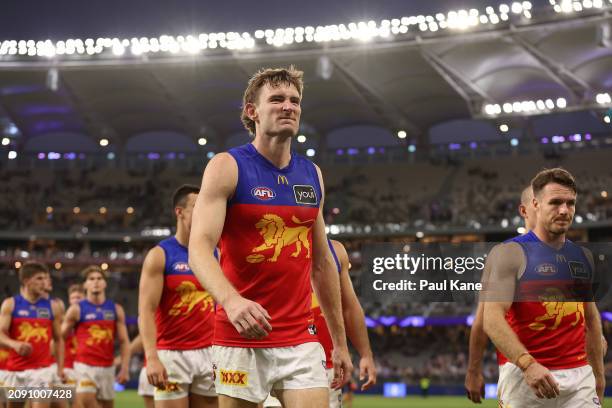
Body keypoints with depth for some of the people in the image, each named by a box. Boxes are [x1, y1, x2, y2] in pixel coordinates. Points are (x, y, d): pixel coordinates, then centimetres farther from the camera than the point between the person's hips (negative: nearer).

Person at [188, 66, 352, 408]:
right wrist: (231, 300, -36)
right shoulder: (227, 167, -5)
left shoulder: (312, 174, 12)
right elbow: (199, 247, -16)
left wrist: (340, 341, 17)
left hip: (300, 341, 4)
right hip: (241, 340, -4)